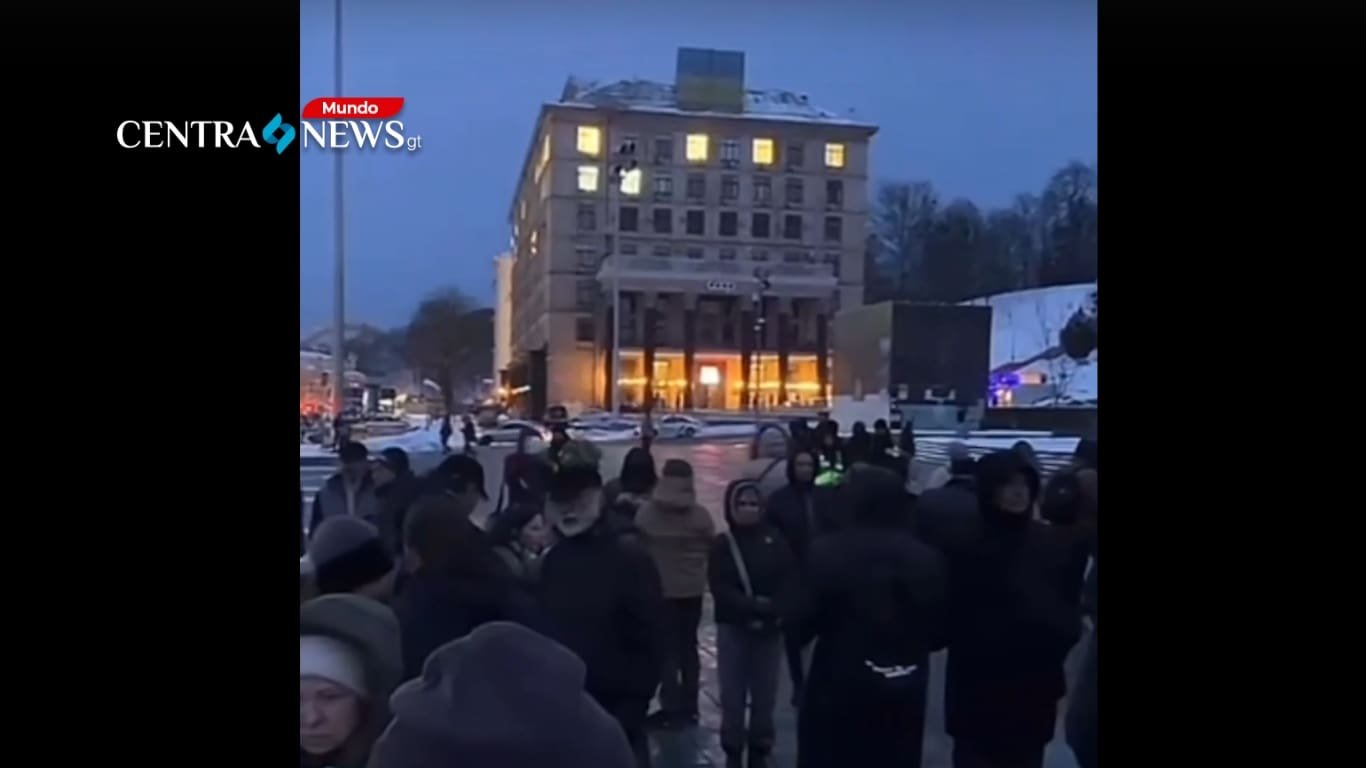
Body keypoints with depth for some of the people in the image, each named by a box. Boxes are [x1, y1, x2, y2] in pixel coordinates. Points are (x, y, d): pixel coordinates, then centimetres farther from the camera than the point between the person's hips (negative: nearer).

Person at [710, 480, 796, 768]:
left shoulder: (775, 540, 3)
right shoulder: (722, 544, 0)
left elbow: (790, 581, -1)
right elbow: (720, 588, -8)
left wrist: (772, 610, -16)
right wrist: (752, 607, -19)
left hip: (770, 628, 1)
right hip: (733, 627, -1)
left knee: (765, 694, 6)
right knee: (733, 694, 0)